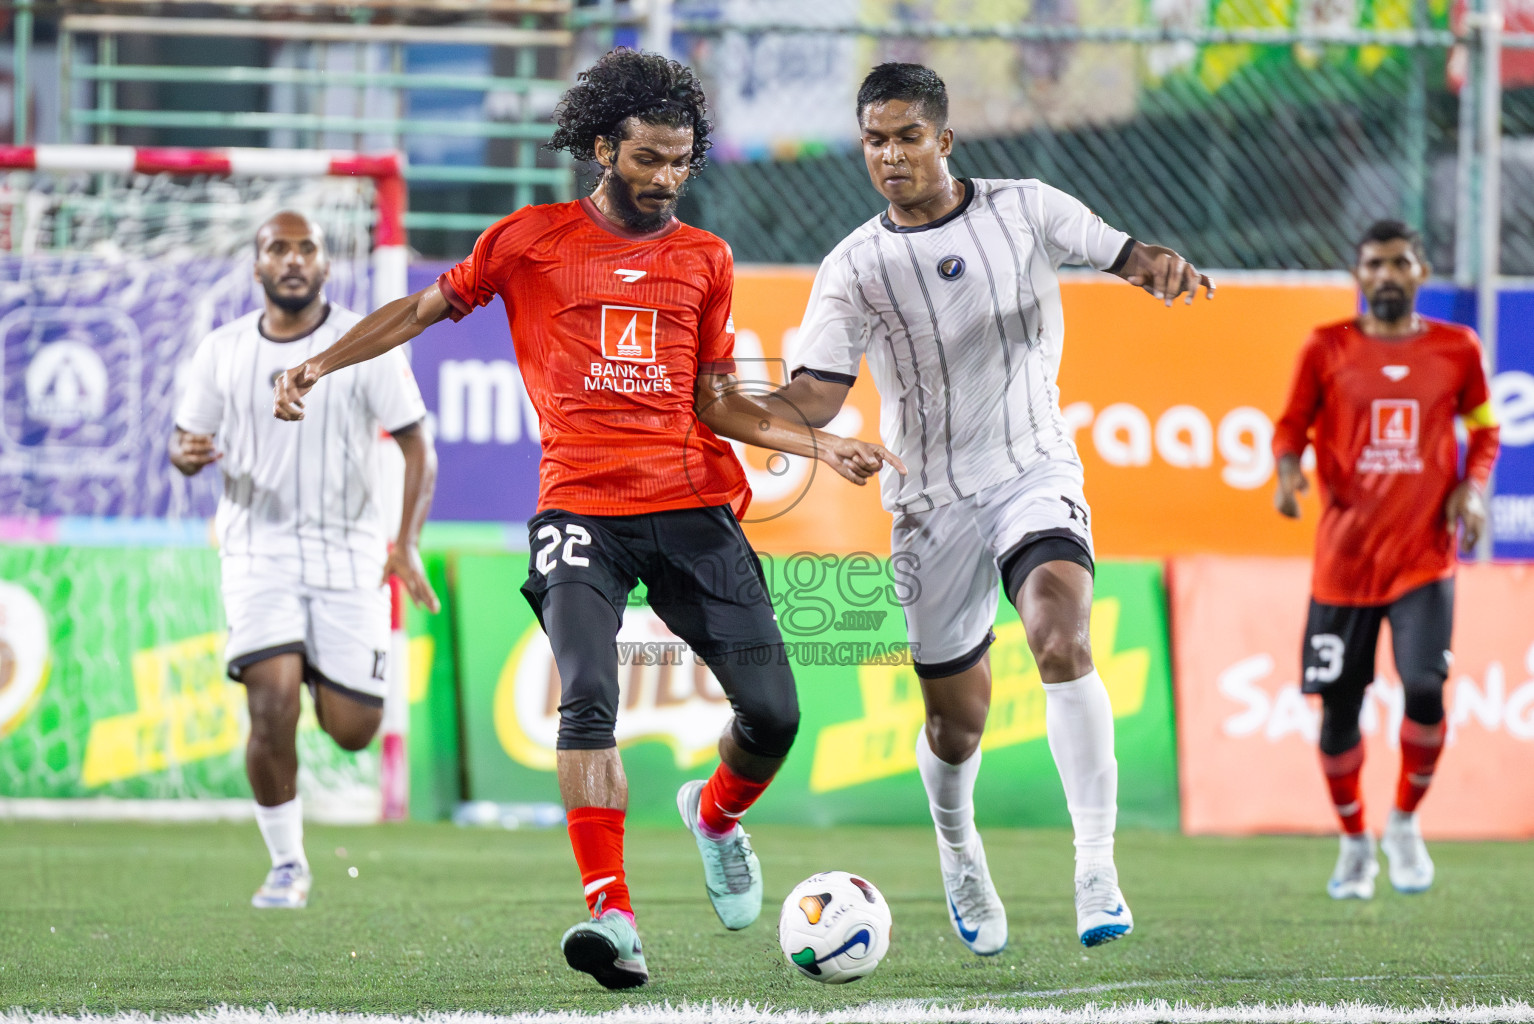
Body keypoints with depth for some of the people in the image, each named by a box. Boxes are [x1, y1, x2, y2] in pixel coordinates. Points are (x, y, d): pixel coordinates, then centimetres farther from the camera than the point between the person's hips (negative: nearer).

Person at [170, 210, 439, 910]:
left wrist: (407, 543, -13)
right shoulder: (221, 352, 3)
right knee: (272, 707, -17)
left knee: (352, 732, -4)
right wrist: (185, 453, -14)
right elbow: (186, 445, 12)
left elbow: (417, 448, -1)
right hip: (259, 549, 0)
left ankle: (326, 680, 34)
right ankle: (287, 865, 0)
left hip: (349, 551, 0)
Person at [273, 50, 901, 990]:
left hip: (694, 505, 3)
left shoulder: (704, 259, 14)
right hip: (580, 507, -3)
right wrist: (320, 363, 9)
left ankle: (717, 814, 31)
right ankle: (613, 917, -26)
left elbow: (719, 402, 15)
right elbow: (426, 308, 17)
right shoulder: (531, 240, 8)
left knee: (773, 713, -4)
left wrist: (819, 445, 3)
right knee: (588, 699, -23)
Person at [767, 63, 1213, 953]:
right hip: (932, 502, 1)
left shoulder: (1026, 209, 0)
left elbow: (1122, 254, 4)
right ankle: (960, 854, 39)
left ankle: (1097, 870, -29)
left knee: (1061, 640, -28)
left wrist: (1162, 267, -21)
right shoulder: (856, 268, -2)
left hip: (1035, 473, -1)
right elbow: (816, 395, -8)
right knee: (957, 716, 5)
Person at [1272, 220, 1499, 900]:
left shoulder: (1457, 349, 4)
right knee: (1338, 707, 2)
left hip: (1425, 556, -1)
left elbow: (1483, 428, 16)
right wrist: (1288, 469, -12)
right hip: (1344, 556, 1)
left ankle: (1405, 822, 7)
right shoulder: (1326, 349, 2)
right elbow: (1292, 425, 9)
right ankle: (1354, 843, 25)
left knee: (1424, 687, -18)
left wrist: (1473, 487, -2)